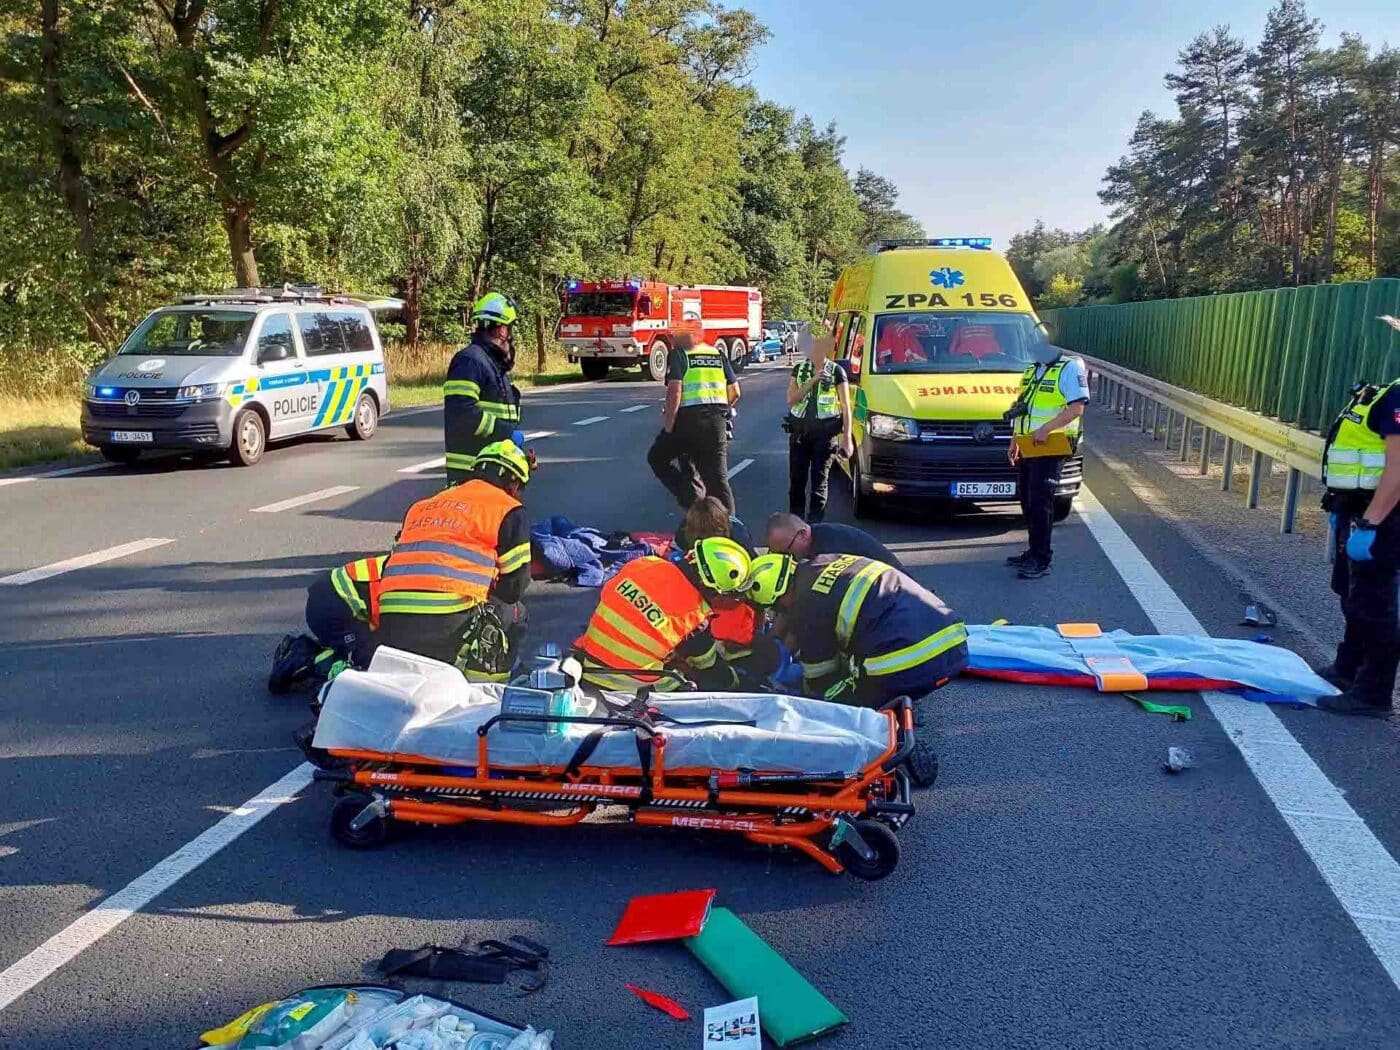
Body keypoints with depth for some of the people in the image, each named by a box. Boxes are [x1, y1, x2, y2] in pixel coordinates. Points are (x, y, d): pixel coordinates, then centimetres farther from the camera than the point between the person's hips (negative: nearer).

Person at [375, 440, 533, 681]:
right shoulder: (509, 511, 8)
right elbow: (515, 586, 8)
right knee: (513, 613, 19)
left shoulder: (422, 506, 26)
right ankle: (483, 683, 8)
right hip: (448, 623, -6)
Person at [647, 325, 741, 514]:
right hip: (717, 421, 5)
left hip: (688, 418, -5)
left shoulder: (678, 355, -5)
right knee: (718, 477, 11)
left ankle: (692, 498, -1)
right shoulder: (719, 355, 13)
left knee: (657, 458, 15)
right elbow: (735, 392, 13)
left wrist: (668, 427, -12)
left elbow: (674, 392, -15)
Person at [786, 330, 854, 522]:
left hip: (826, 432, -3)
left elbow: (845, 407, -1)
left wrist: (847, 438, -7)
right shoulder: (799, 369, 9)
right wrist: (813, 381, -13)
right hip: (800, 431, 3)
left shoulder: (836, 371, 0)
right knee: (796, 480, 8)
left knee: (819, 482, -3)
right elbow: (791, 399, -2)